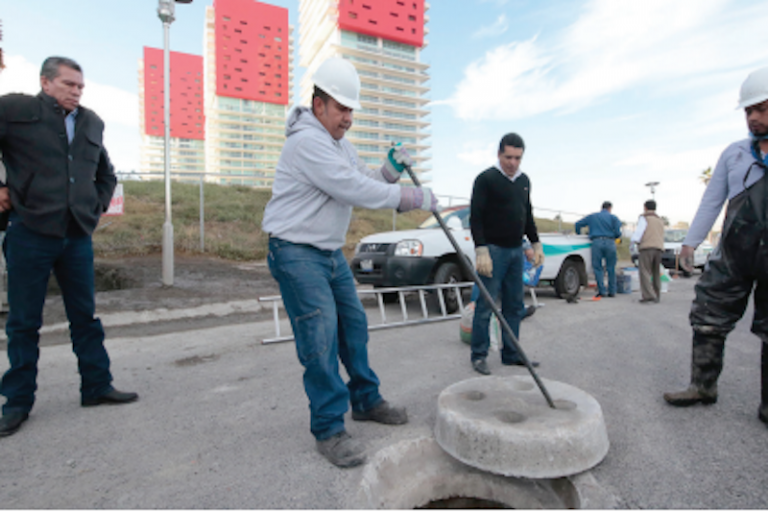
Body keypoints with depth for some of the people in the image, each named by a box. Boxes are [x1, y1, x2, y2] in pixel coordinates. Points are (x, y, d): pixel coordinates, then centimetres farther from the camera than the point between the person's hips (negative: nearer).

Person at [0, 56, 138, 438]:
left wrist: (99, 206, 14)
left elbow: (106, 174, 26)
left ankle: (96, 387, 19)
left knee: (85, 316, 9)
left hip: (78, 235, 4)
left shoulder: (92, 123, 14)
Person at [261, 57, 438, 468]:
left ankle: (365, 400, 29)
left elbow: (365, 182, 17)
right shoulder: (308, 141, -18)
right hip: (297, 253, -9)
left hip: (331, 252, 10)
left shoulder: (339, 142, 15)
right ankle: (329, 429, 2)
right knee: (320, 337, -11)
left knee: (353, 325, 12)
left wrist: (389, 170, -3)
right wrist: (415, 197, -19)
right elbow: (356, 191, -25)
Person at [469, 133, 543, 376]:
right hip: (493, 250, -7)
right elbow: (475, 217, -13)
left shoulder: (524, 180, 15)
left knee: (515, 307, 10)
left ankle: (511, 354, 21)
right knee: (486, 305, -5)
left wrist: (536, 244, 16)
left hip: (516, 250, 7)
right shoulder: (486, 179, -7)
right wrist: (481, 250, -21)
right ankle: (478, 355, 7)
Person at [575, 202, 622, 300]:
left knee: (598, 268, 2)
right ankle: (612, 291, 11)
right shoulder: (613, 217, 11)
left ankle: (601, 291, -3)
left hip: (597, 243, 0)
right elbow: (618, 232, 0)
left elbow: (578, 224, 17)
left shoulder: (592, 217, 18)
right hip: (610, 243, 0)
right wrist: (617, 236, 22)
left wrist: (579, 235, 31)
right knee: (611, 268, 7)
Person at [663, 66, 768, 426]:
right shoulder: (734, 153, 8)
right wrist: (691, 241, 5)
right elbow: (711, 201, 9)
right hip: (731, 258, 3)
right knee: (708, 322, 5)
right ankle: (703, 386, 19)